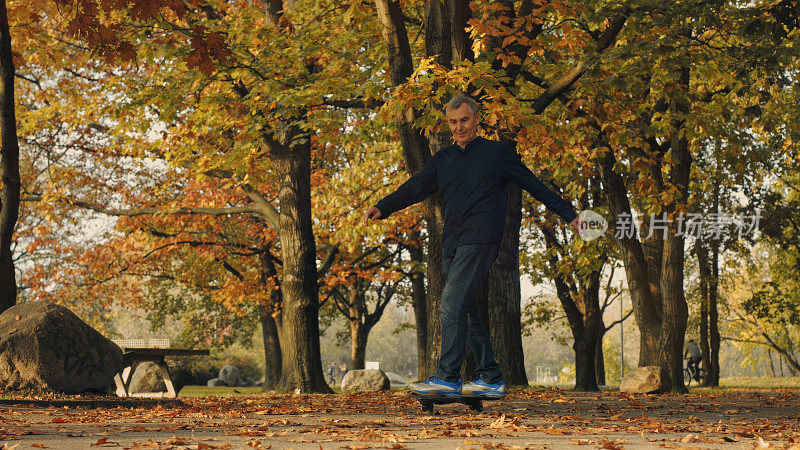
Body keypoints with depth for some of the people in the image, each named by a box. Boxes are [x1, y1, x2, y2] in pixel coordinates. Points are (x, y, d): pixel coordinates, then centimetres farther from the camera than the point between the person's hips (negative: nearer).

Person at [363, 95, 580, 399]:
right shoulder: (442, 160, 19)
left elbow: (535, 186, 8)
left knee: (452, 304, -18)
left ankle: (448, 378, -20)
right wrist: (382, 208, -7)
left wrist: (569, 215, 7)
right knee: (466, 311, 6)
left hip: (480, 241, -6)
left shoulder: (496, 153, 6)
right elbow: (415, 188, 10)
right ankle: (491, 379, 13)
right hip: (451, 245, 6)